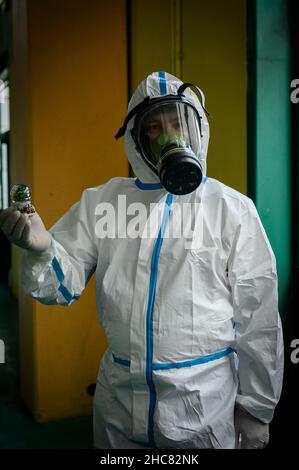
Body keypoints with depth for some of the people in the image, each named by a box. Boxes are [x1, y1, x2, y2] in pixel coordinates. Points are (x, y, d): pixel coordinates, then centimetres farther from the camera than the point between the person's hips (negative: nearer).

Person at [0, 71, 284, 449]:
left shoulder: (232, 209, -7)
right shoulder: (102, 200, 1)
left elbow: (257, 317, -4)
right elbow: (63, 284, 1)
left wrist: (255, 408, 0)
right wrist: (42, 249, -21)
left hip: (204, 401, -2)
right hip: (118, 394, 3)